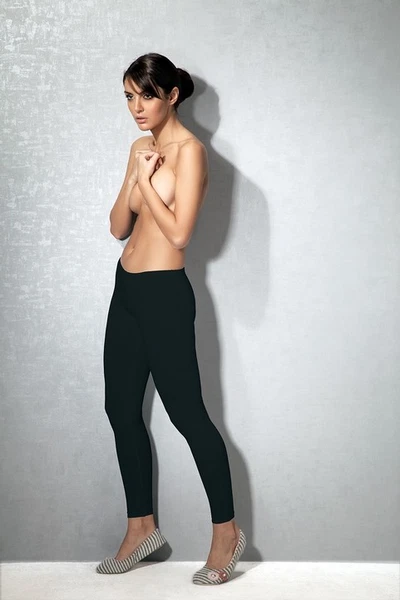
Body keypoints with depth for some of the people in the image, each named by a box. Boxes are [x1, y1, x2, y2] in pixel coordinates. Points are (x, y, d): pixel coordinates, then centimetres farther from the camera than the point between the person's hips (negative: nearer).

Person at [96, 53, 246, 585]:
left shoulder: (189, 150, -12)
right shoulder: (141, 147, 13)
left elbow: (179, 232, -20)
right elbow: (118, 227, 9)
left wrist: (145, 179, -14)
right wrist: (135, 176, -5)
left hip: (164, 294, -9)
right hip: (127, 289, 9)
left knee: (187, 412, -2)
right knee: (121, 408, 11)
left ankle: (227, 531, 12)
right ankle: (142, 526, 24)